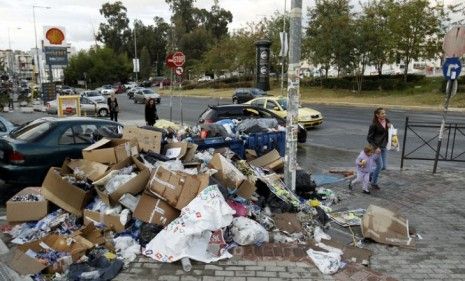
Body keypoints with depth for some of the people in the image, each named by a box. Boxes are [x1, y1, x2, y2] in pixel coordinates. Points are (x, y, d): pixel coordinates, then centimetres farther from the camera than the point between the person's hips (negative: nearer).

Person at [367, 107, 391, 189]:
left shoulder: (387, 121, 3)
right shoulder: (374, 125, -16)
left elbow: (389, 134, 13)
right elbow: (369, 138, -12)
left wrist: (390, 128, -7)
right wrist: (376, 148, -18)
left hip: (383, 147, 7)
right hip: (375, 147, -7)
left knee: (383, 166, 9)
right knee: (379, 165, -4)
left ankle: (370, 174, 33)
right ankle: (374, 183, 16)